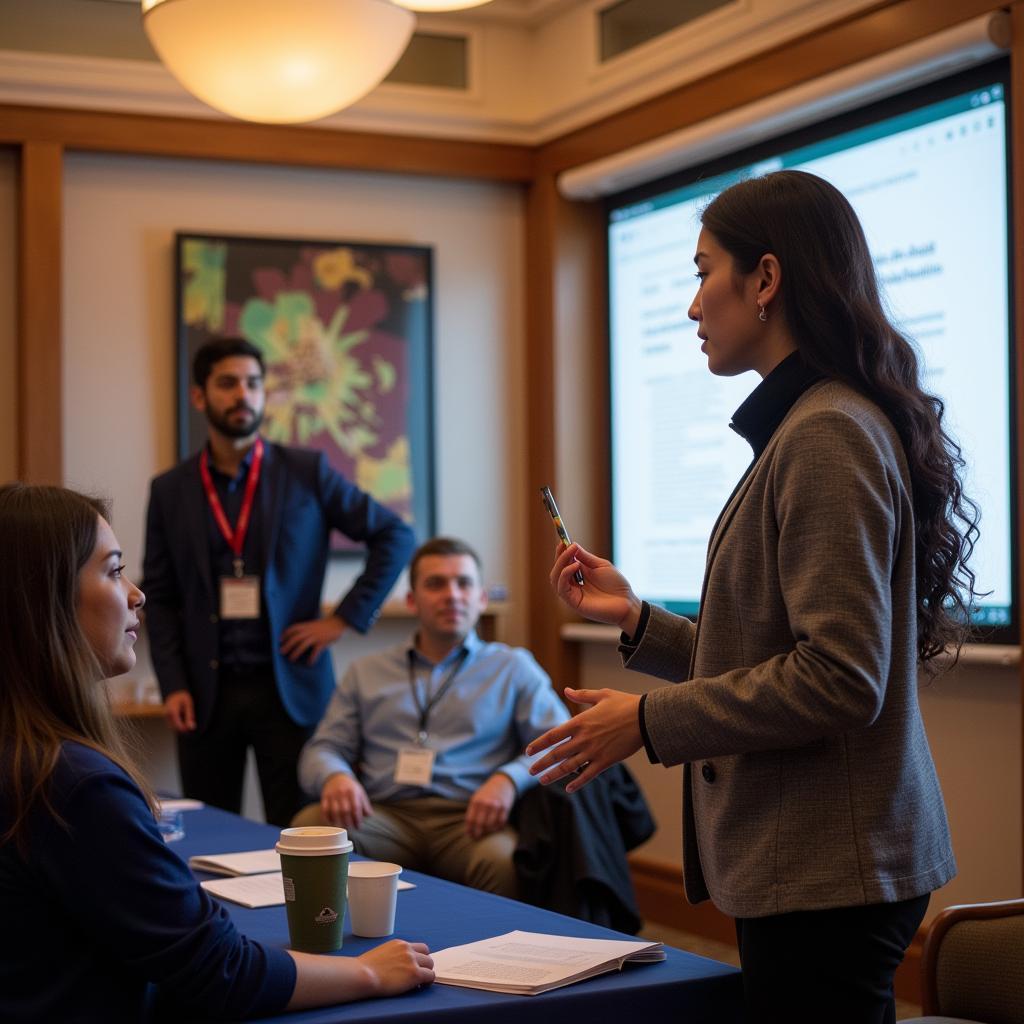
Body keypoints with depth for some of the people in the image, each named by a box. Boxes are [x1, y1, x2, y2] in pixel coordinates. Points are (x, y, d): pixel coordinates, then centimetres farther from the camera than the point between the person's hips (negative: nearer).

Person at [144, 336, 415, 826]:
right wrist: (173, 685, -3)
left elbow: (395, 536, 4)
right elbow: (160, 598, 8)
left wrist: (345, 618, -3)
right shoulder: (170, 489, 6)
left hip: (290, 685, -1)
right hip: (205, 691, 2)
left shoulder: (306, 471, 2)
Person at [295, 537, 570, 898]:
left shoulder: (514, 668, 17)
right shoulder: (366, 673, 24)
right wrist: (334, 776, -8)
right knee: (310, 826, -31)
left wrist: (509, 779, -16)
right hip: (385, 817, 2)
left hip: (468, 822, -2)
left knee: (502, 860, -38)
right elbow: (323, 749, 18)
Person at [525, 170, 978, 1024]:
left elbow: (839, 680, -23)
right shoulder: (805, 426, 14)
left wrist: (651, 720, -15)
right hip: (807, 866, 10)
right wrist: (639, 621, 12)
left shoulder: (828, 436, -17)